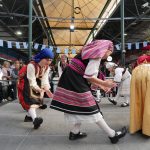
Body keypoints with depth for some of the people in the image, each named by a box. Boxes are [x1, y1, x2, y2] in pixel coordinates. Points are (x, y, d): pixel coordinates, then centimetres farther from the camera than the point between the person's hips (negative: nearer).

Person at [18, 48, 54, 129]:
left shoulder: (47, 67, -12)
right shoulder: (32, 65, -35)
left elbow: (45, 79, -16)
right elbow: (32, 81, -34)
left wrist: (47, 90, -32)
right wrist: (39, 90, -47)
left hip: (37, 82, 8)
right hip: (26, 82, -8)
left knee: (37, 99, 13)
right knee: (30, 100, -22)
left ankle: (29, 115, 30)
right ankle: (35, 119, -35)